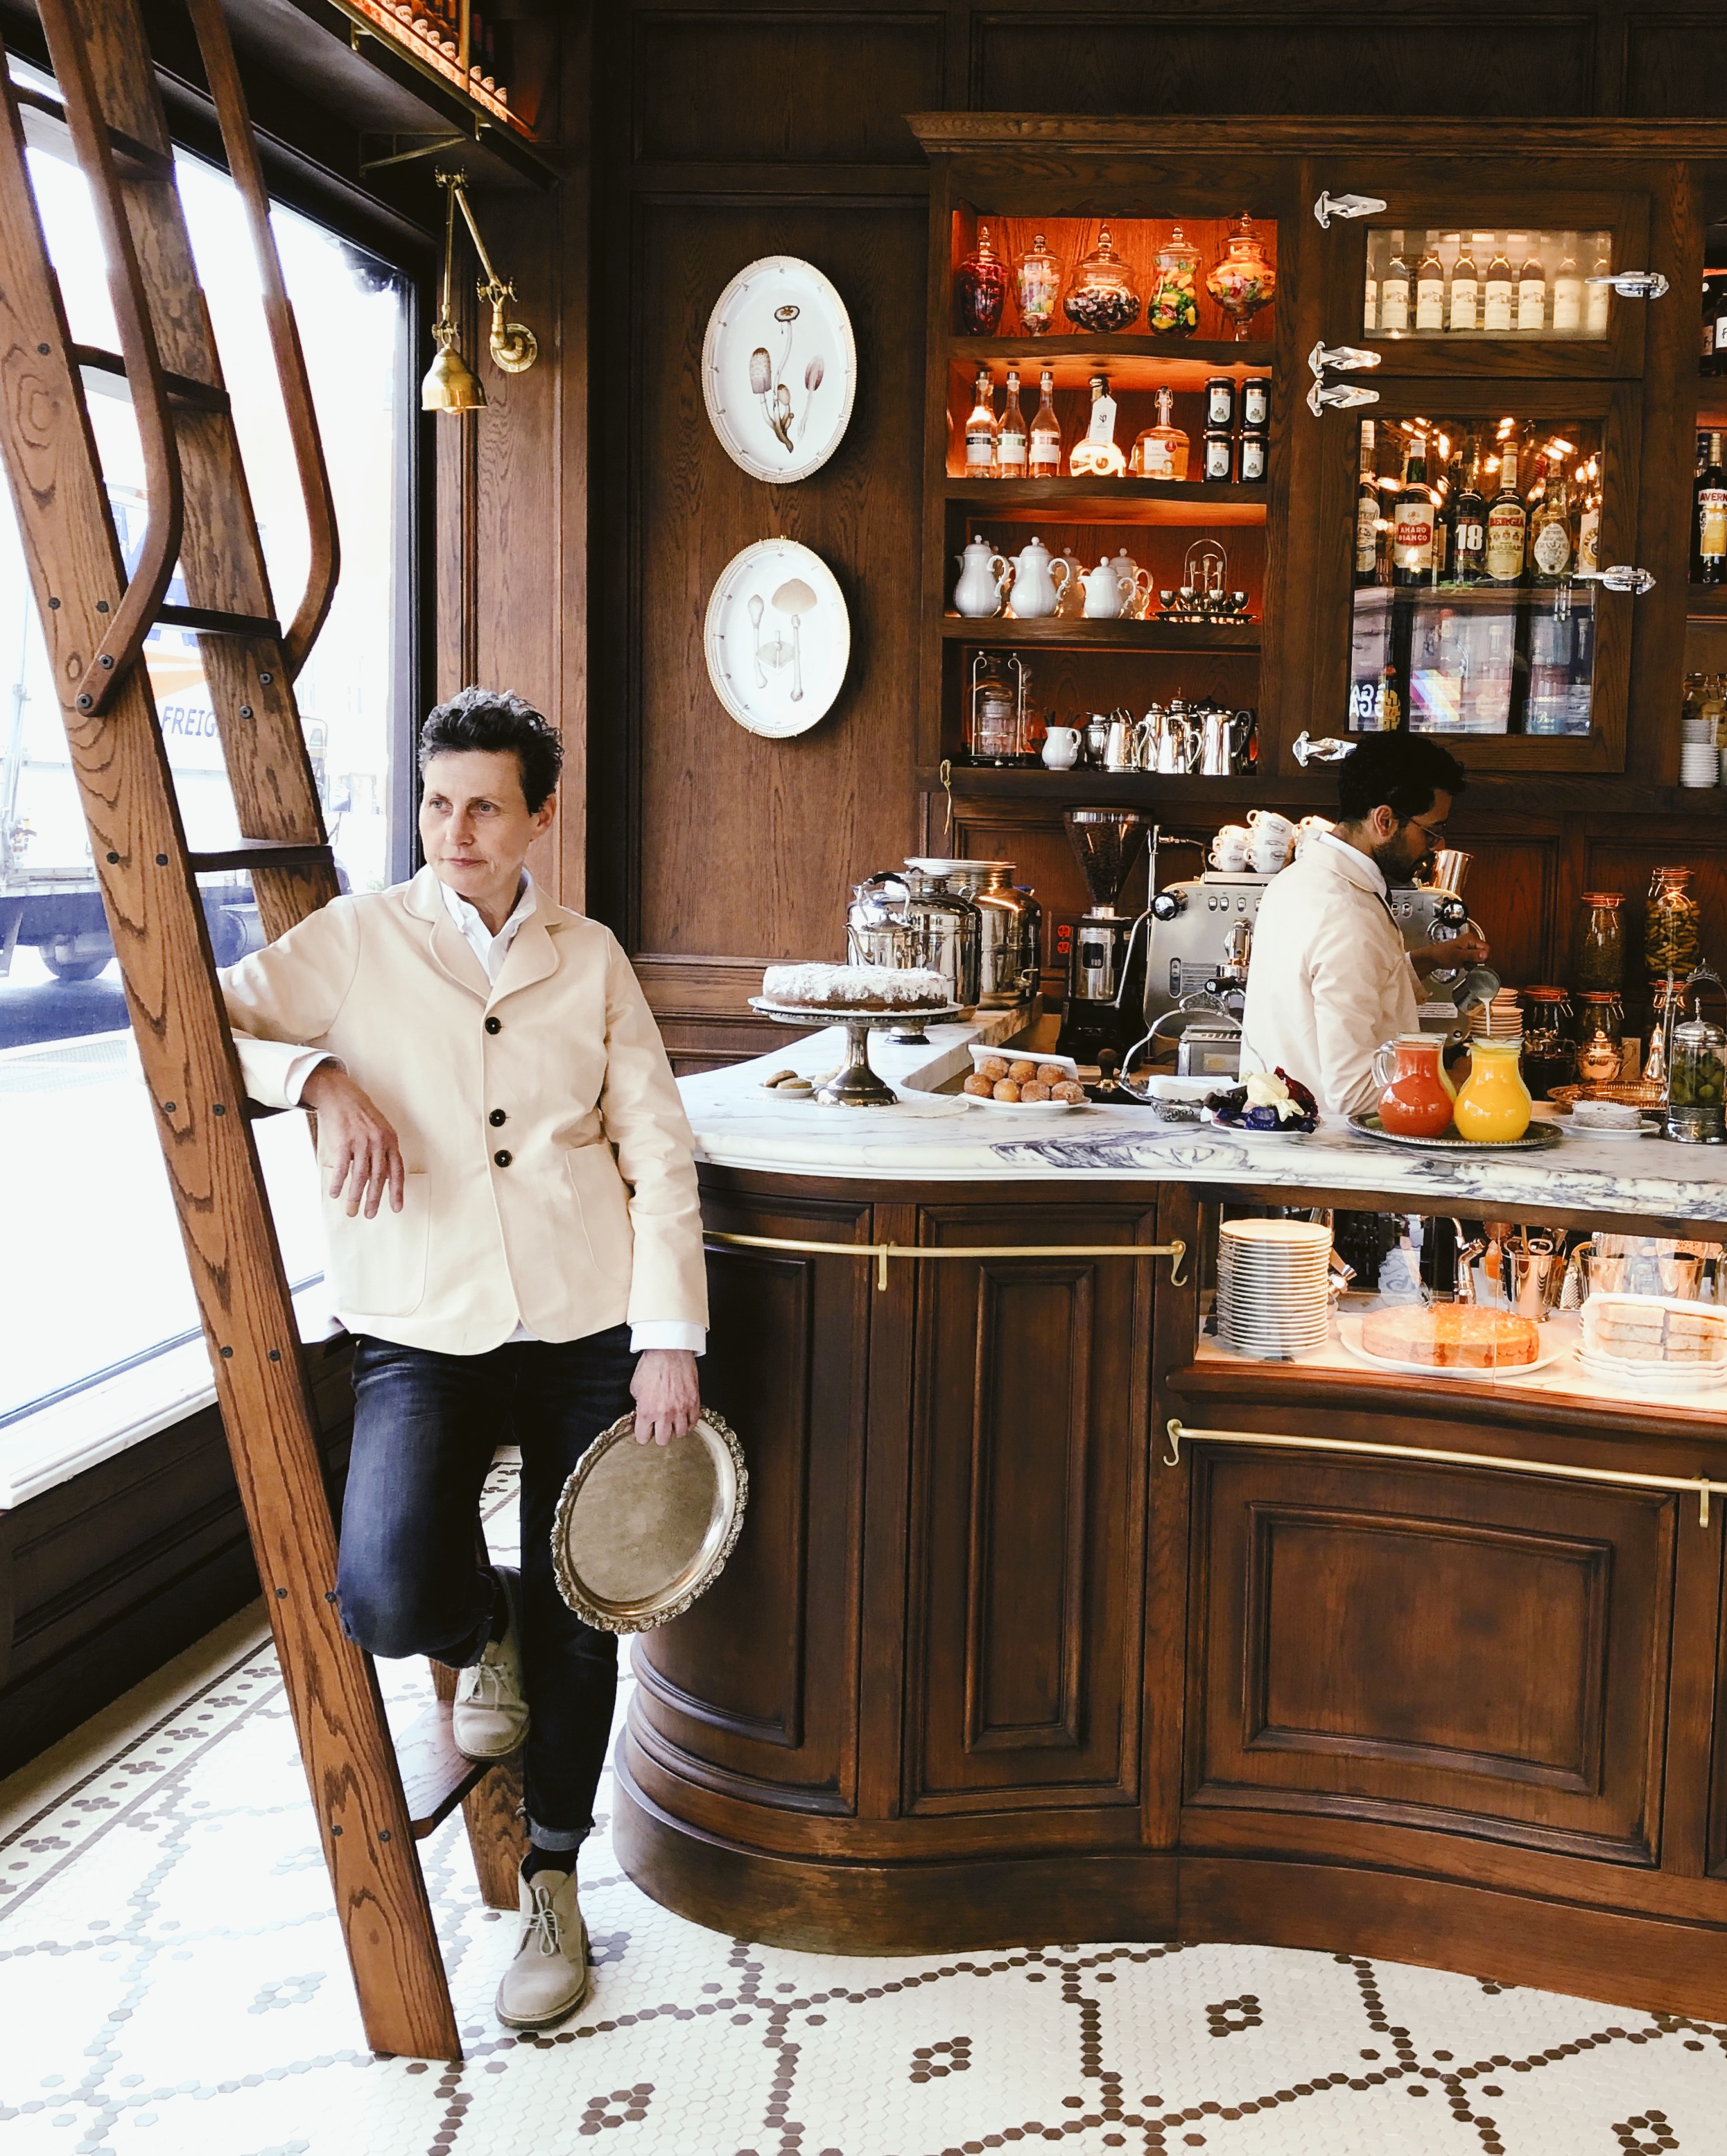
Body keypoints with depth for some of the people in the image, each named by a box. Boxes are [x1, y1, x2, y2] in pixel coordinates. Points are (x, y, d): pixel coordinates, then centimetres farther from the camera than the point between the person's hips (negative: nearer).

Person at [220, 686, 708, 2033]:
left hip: (588, 1327, 2)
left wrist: (668, 1335, -4)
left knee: (578, 1612, 7)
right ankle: (484, 1629, 15)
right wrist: (321, 1076, -16)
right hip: (422, 1330, -1)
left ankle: (553, 1883, 30)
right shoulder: (353, 942, 3)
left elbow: (659, 1153, 6)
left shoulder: (589, 958, 8)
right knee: (385, 1596, -24)